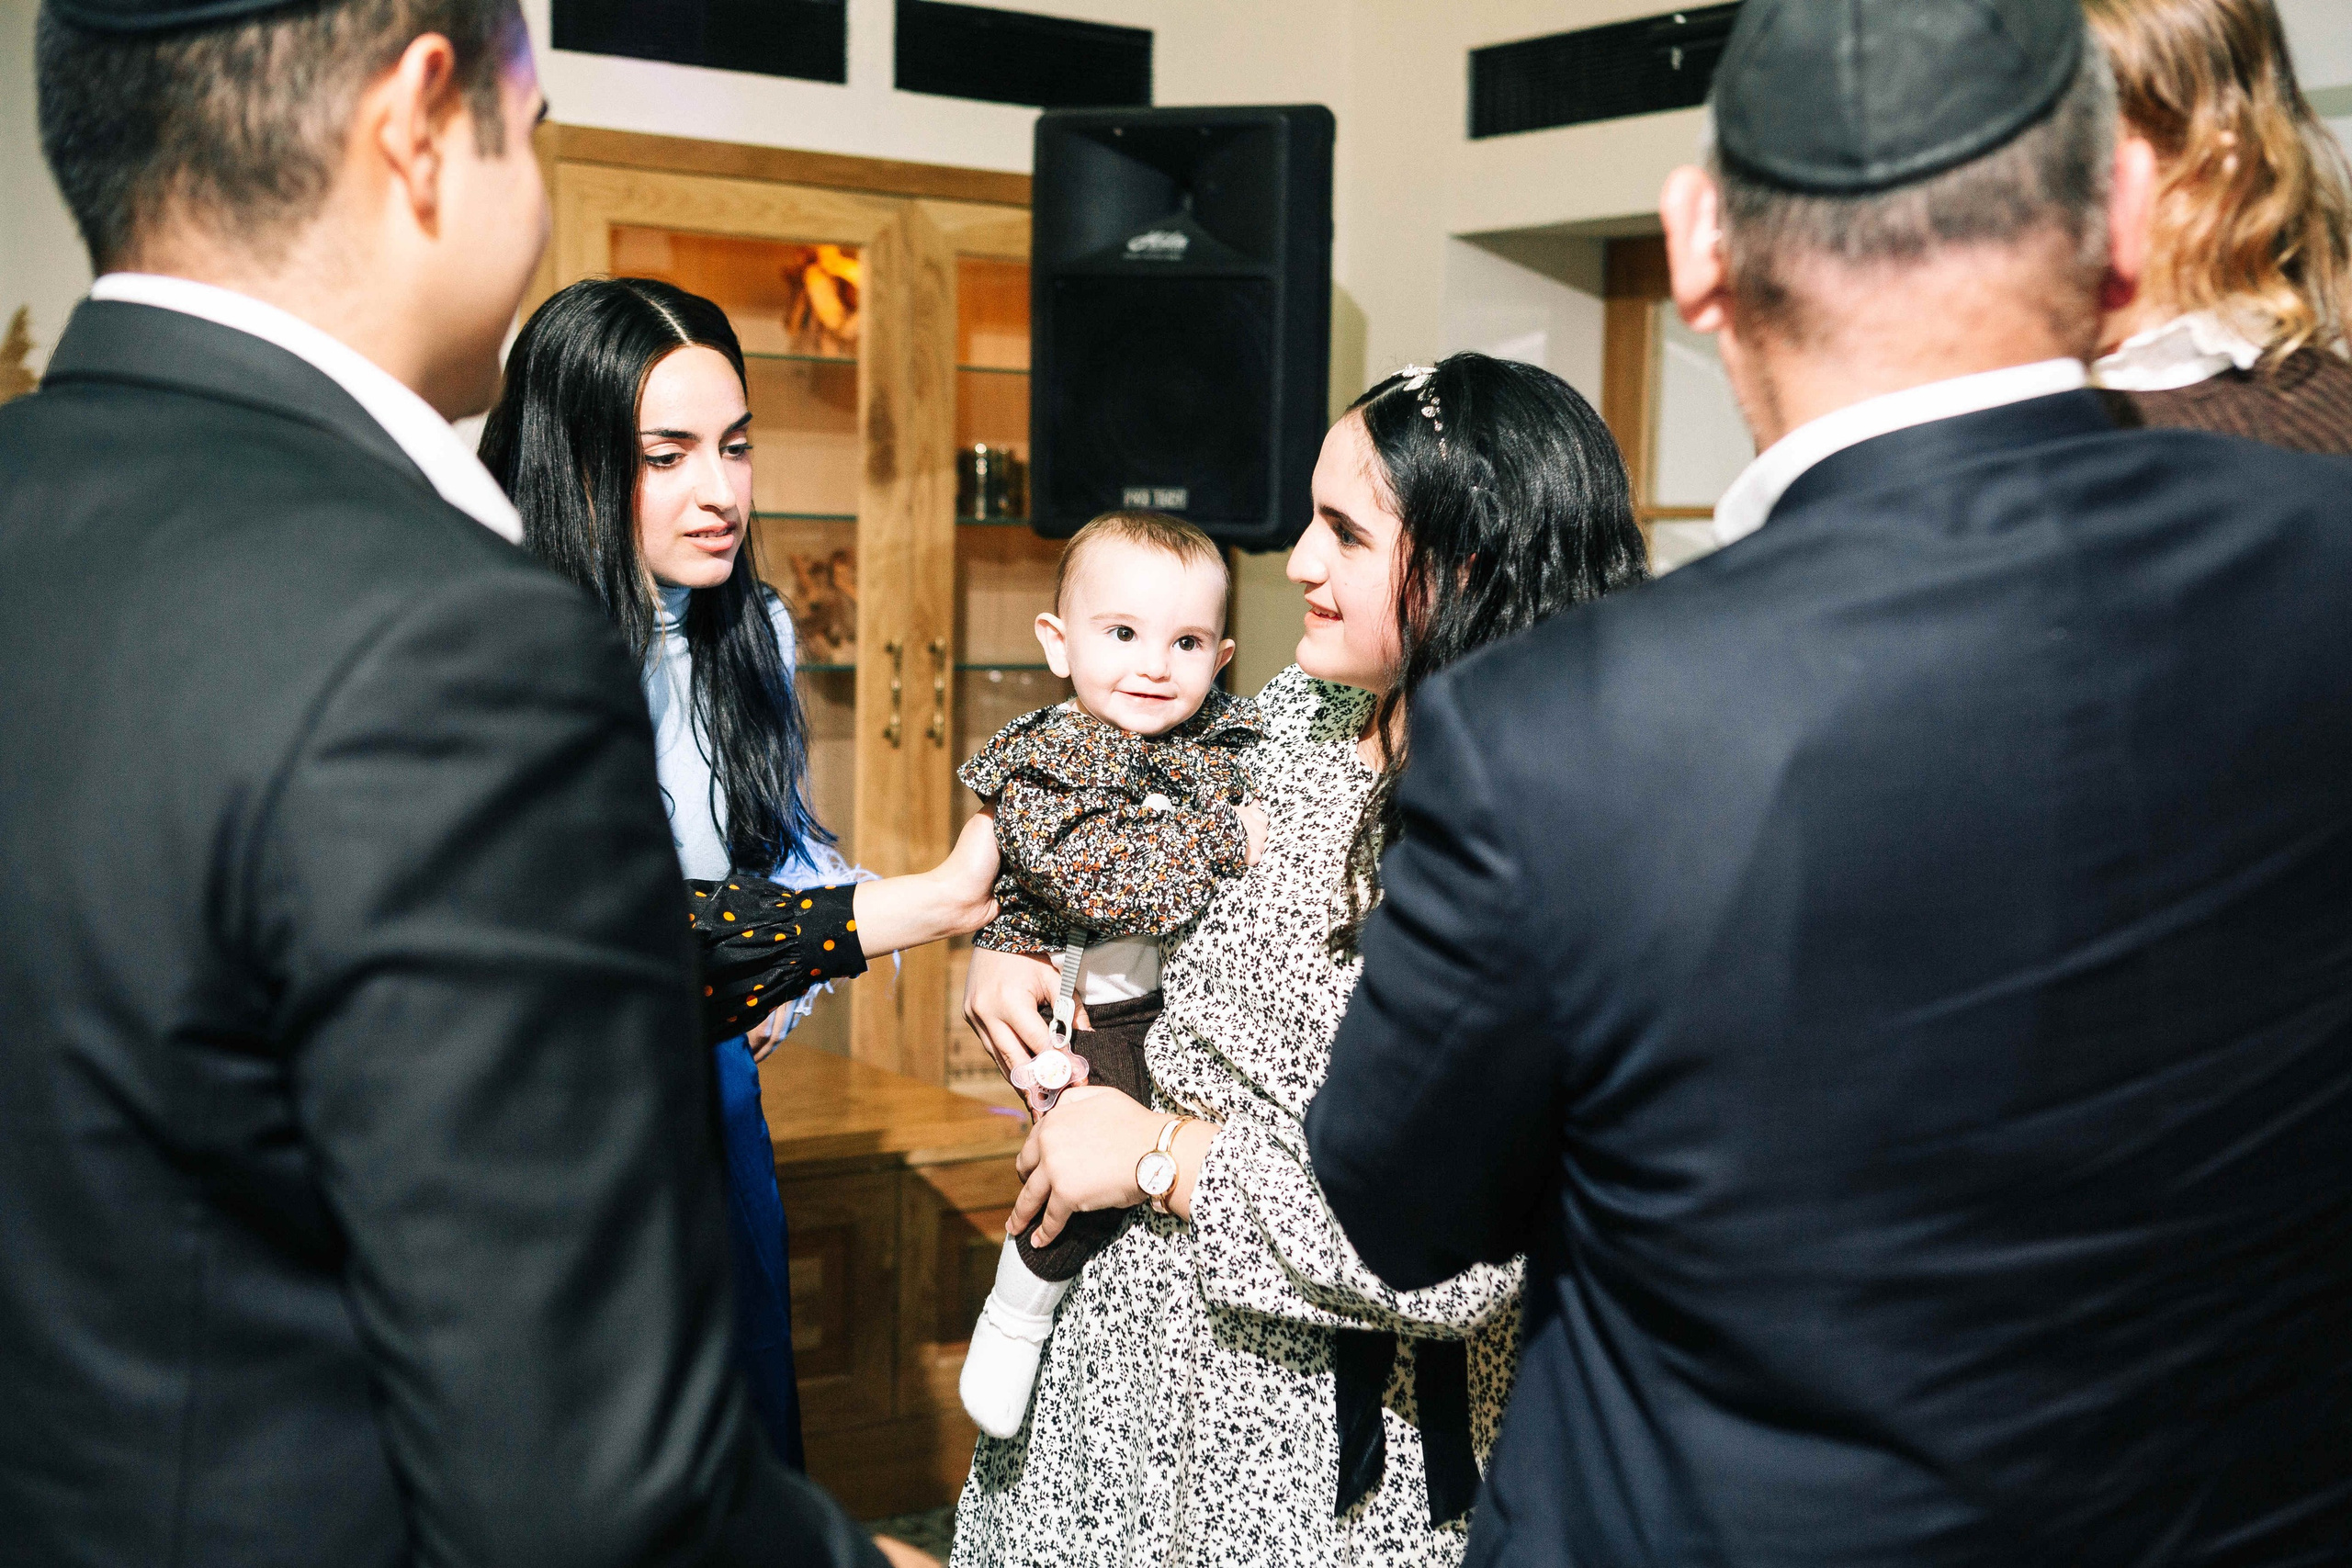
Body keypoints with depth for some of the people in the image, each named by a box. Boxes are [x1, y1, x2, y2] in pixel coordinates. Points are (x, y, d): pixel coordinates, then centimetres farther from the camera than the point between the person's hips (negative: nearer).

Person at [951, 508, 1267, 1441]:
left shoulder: (1234, 742, 7)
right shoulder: (1042, 759, -8)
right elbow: (1092, 872, -23)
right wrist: (1224, 842, -24)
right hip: (1097, 1015, -6)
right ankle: (1016, 1316, -3)